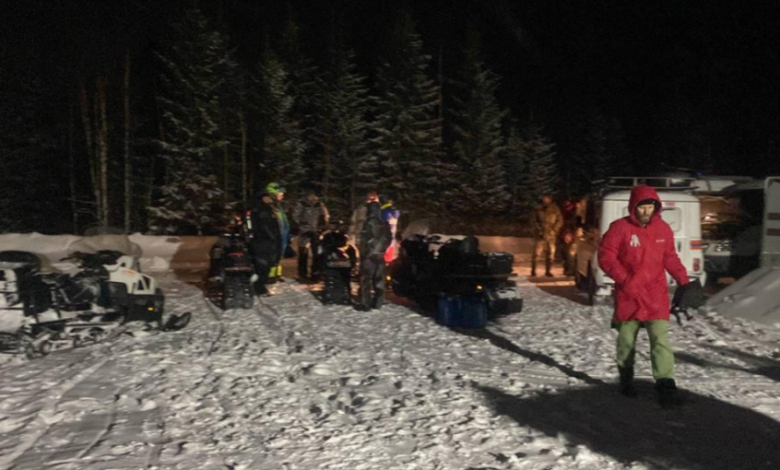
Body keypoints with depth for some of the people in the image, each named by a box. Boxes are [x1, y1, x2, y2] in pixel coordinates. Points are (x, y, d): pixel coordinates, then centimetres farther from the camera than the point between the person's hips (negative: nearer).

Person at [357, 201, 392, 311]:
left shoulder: (369, 223, -15)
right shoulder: (384, 224, 7)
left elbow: (364, 240, -15)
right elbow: (389, 239, 13)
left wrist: (362, 252, -4)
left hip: (369, 255, -7)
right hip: (380, 255, 7)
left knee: (366, 279, -2)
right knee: (379, 279, 11)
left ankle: (366, 303, -3)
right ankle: (378, 302, 15)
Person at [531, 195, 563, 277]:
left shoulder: (555, 209, 1)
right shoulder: (539, 210, 2)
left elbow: (560, 221, 2)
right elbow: (534, 221, 5)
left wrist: (554, 230, -10)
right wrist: (539, 229, -9)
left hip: (551, 235, 1)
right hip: (541, 235, -1)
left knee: (550, 254, 4)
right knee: (537, 253, -8)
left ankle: (548, 271, 16)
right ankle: (533, 271, 1)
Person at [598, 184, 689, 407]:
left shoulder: (663, 229, 4)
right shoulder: (620, 228, -8)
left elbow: (670, 258, 13)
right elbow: (606, 257, -7)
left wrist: (683, 281, 4)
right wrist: (623, 279, -17)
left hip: (656, 295, 2)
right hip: (628, 295, -1)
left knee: (661, 339, -9)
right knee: (626, 340, 12)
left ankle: (665, 385, -6)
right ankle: (626, 380, 30)